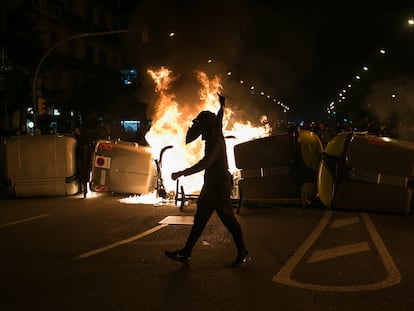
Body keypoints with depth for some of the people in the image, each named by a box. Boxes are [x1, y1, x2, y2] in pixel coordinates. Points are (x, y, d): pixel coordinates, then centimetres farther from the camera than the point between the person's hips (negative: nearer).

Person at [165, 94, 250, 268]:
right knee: (200, 219, 8)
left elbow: (205, 163, -30)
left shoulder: (216, 140, -17)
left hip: (220, 186, -10)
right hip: (211, 186, 10)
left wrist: (181, 173, -32)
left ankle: (243, 254, 8)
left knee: (228, 219, -3)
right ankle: (186, 253, 11)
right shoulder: (215, 135, 11)